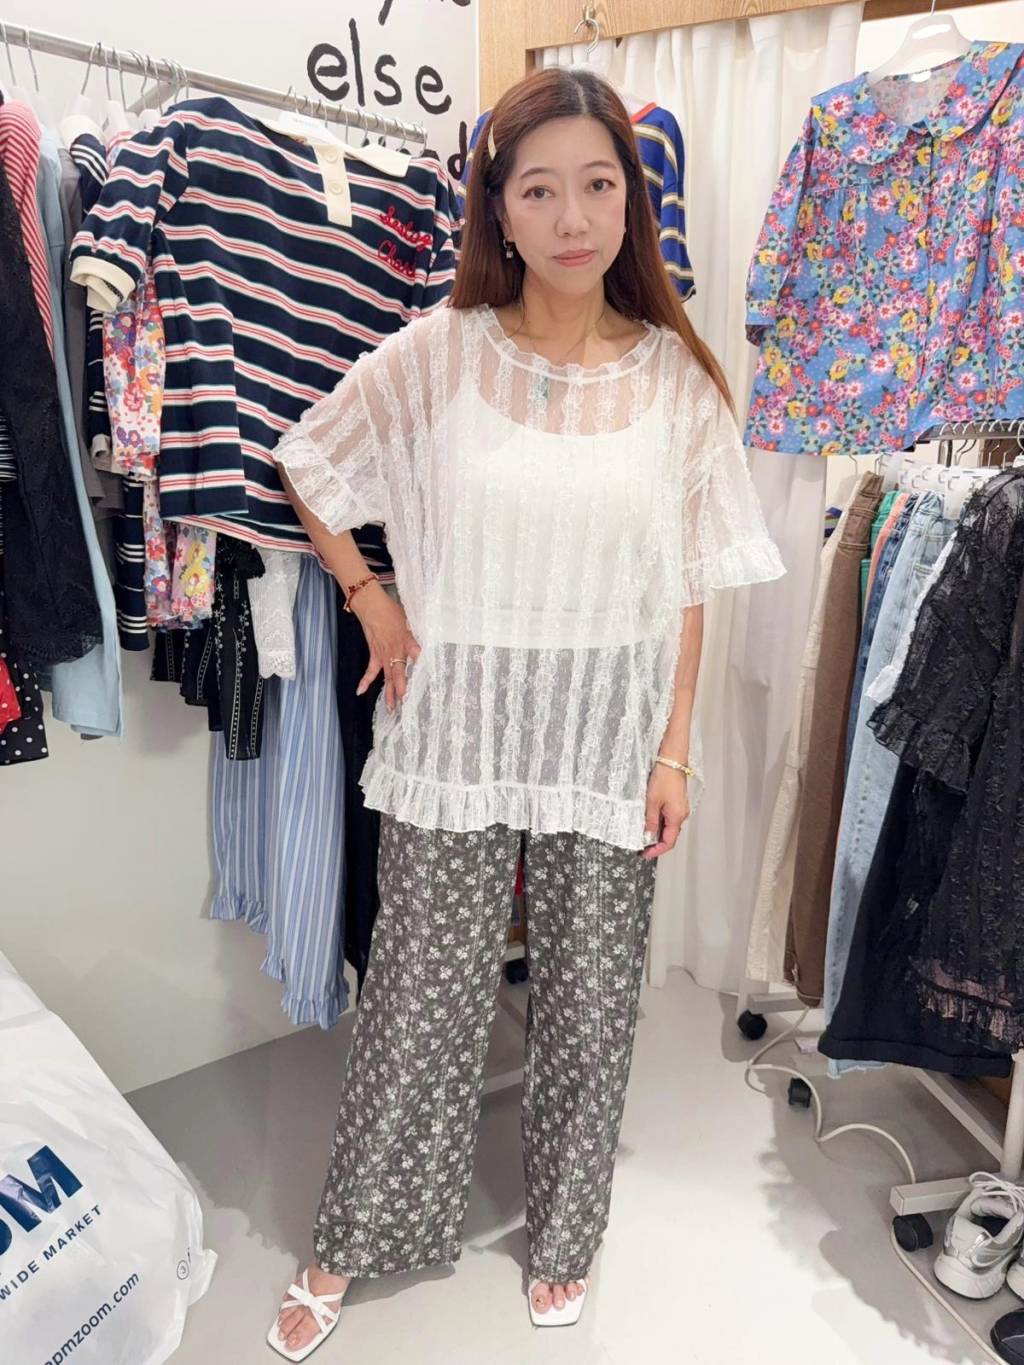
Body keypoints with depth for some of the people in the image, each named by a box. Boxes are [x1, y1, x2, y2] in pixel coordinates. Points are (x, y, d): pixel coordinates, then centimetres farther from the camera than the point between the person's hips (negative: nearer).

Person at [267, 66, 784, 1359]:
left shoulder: (677, 377, -1)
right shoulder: (435, 356, -5)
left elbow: (690, 585, 1)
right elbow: (306, 461, 9)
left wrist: (674, 750, -1)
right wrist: (372, 600, 0)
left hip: (608, 740, 2)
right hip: (458, 727, -1)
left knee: (591, 1001, 13)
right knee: (422, 996, 10)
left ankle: (562, 1236, 41)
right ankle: (352, 1243, 37)